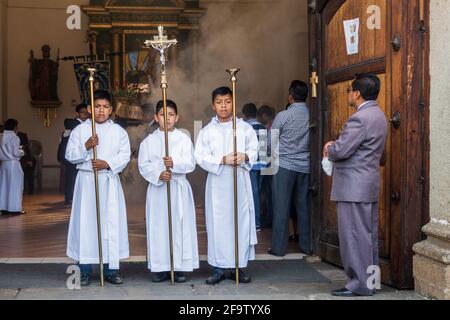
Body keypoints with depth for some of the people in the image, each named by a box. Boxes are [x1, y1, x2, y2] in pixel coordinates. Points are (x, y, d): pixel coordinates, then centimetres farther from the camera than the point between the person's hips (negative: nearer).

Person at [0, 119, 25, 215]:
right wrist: (22, 151, 4)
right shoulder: (14, 137, -12)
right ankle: (15, 208, 2)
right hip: (13, 163, -6)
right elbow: (16, 153, -15)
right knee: (15, 186, 0)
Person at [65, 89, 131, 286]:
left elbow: (125, 155, -2)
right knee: (86, 222, -1)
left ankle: (111, 268, 7)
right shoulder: (80, 130, 5)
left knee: (111, 223, 0)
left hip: (109, 181, 1)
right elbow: (70, 155, 1)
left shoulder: (118, 131, 7)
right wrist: (86, 147, -15)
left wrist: (108, 164, -17)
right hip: (86, 180, 0)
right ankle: (85, 270, 6)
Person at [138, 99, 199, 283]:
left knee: (180, 226, 0)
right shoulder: (149, 141, 5)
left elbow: (190, 164, -6)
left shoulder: (184, 139, 2)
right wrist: (158, 176, -17)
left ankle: (180, 267, 8)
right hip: (157, 189, 1)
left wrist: (174, 163, -24)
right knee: (158, 227, 2)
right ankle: (161, 267, 10)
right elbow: (144, 166, -1)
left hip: (179, 188, -1)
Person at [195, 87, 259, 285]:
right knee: (218, 224, 1)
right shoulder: (207, 131, 3)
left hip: (240, 182, 1)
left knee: (241, 221, 4)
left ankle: (238, 267, 14)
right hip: (217, 183, -1)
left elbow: (254, 151, 6)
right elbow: (201, 157, -4)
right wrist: (223, 160, -17)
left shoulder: (245, 128, 5)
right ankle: (219, 268, 9)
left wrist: (245, 157, -16)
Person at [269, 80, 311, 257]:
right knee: (303, 206, 10)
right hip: (305, 166, 3)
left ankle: (279, 247, 4)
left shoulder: (283, 116, -9)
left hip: (284, 165, -3)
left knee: (281, 207, 1)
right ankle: (306, 245, 16)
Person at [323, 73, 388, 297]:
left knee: (354, 236, -3)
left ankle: (360, 284, 2)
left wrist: (329, 148, 0)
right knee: (369, 235, 14)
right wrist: (336, 145, 8)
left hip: (354, 187, -10)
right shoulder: (378, 115, 14)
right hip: (369, 184, 10)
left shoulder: (359, 119, -19)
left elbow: (340, 151, -22)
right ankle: (370, 279, 22)